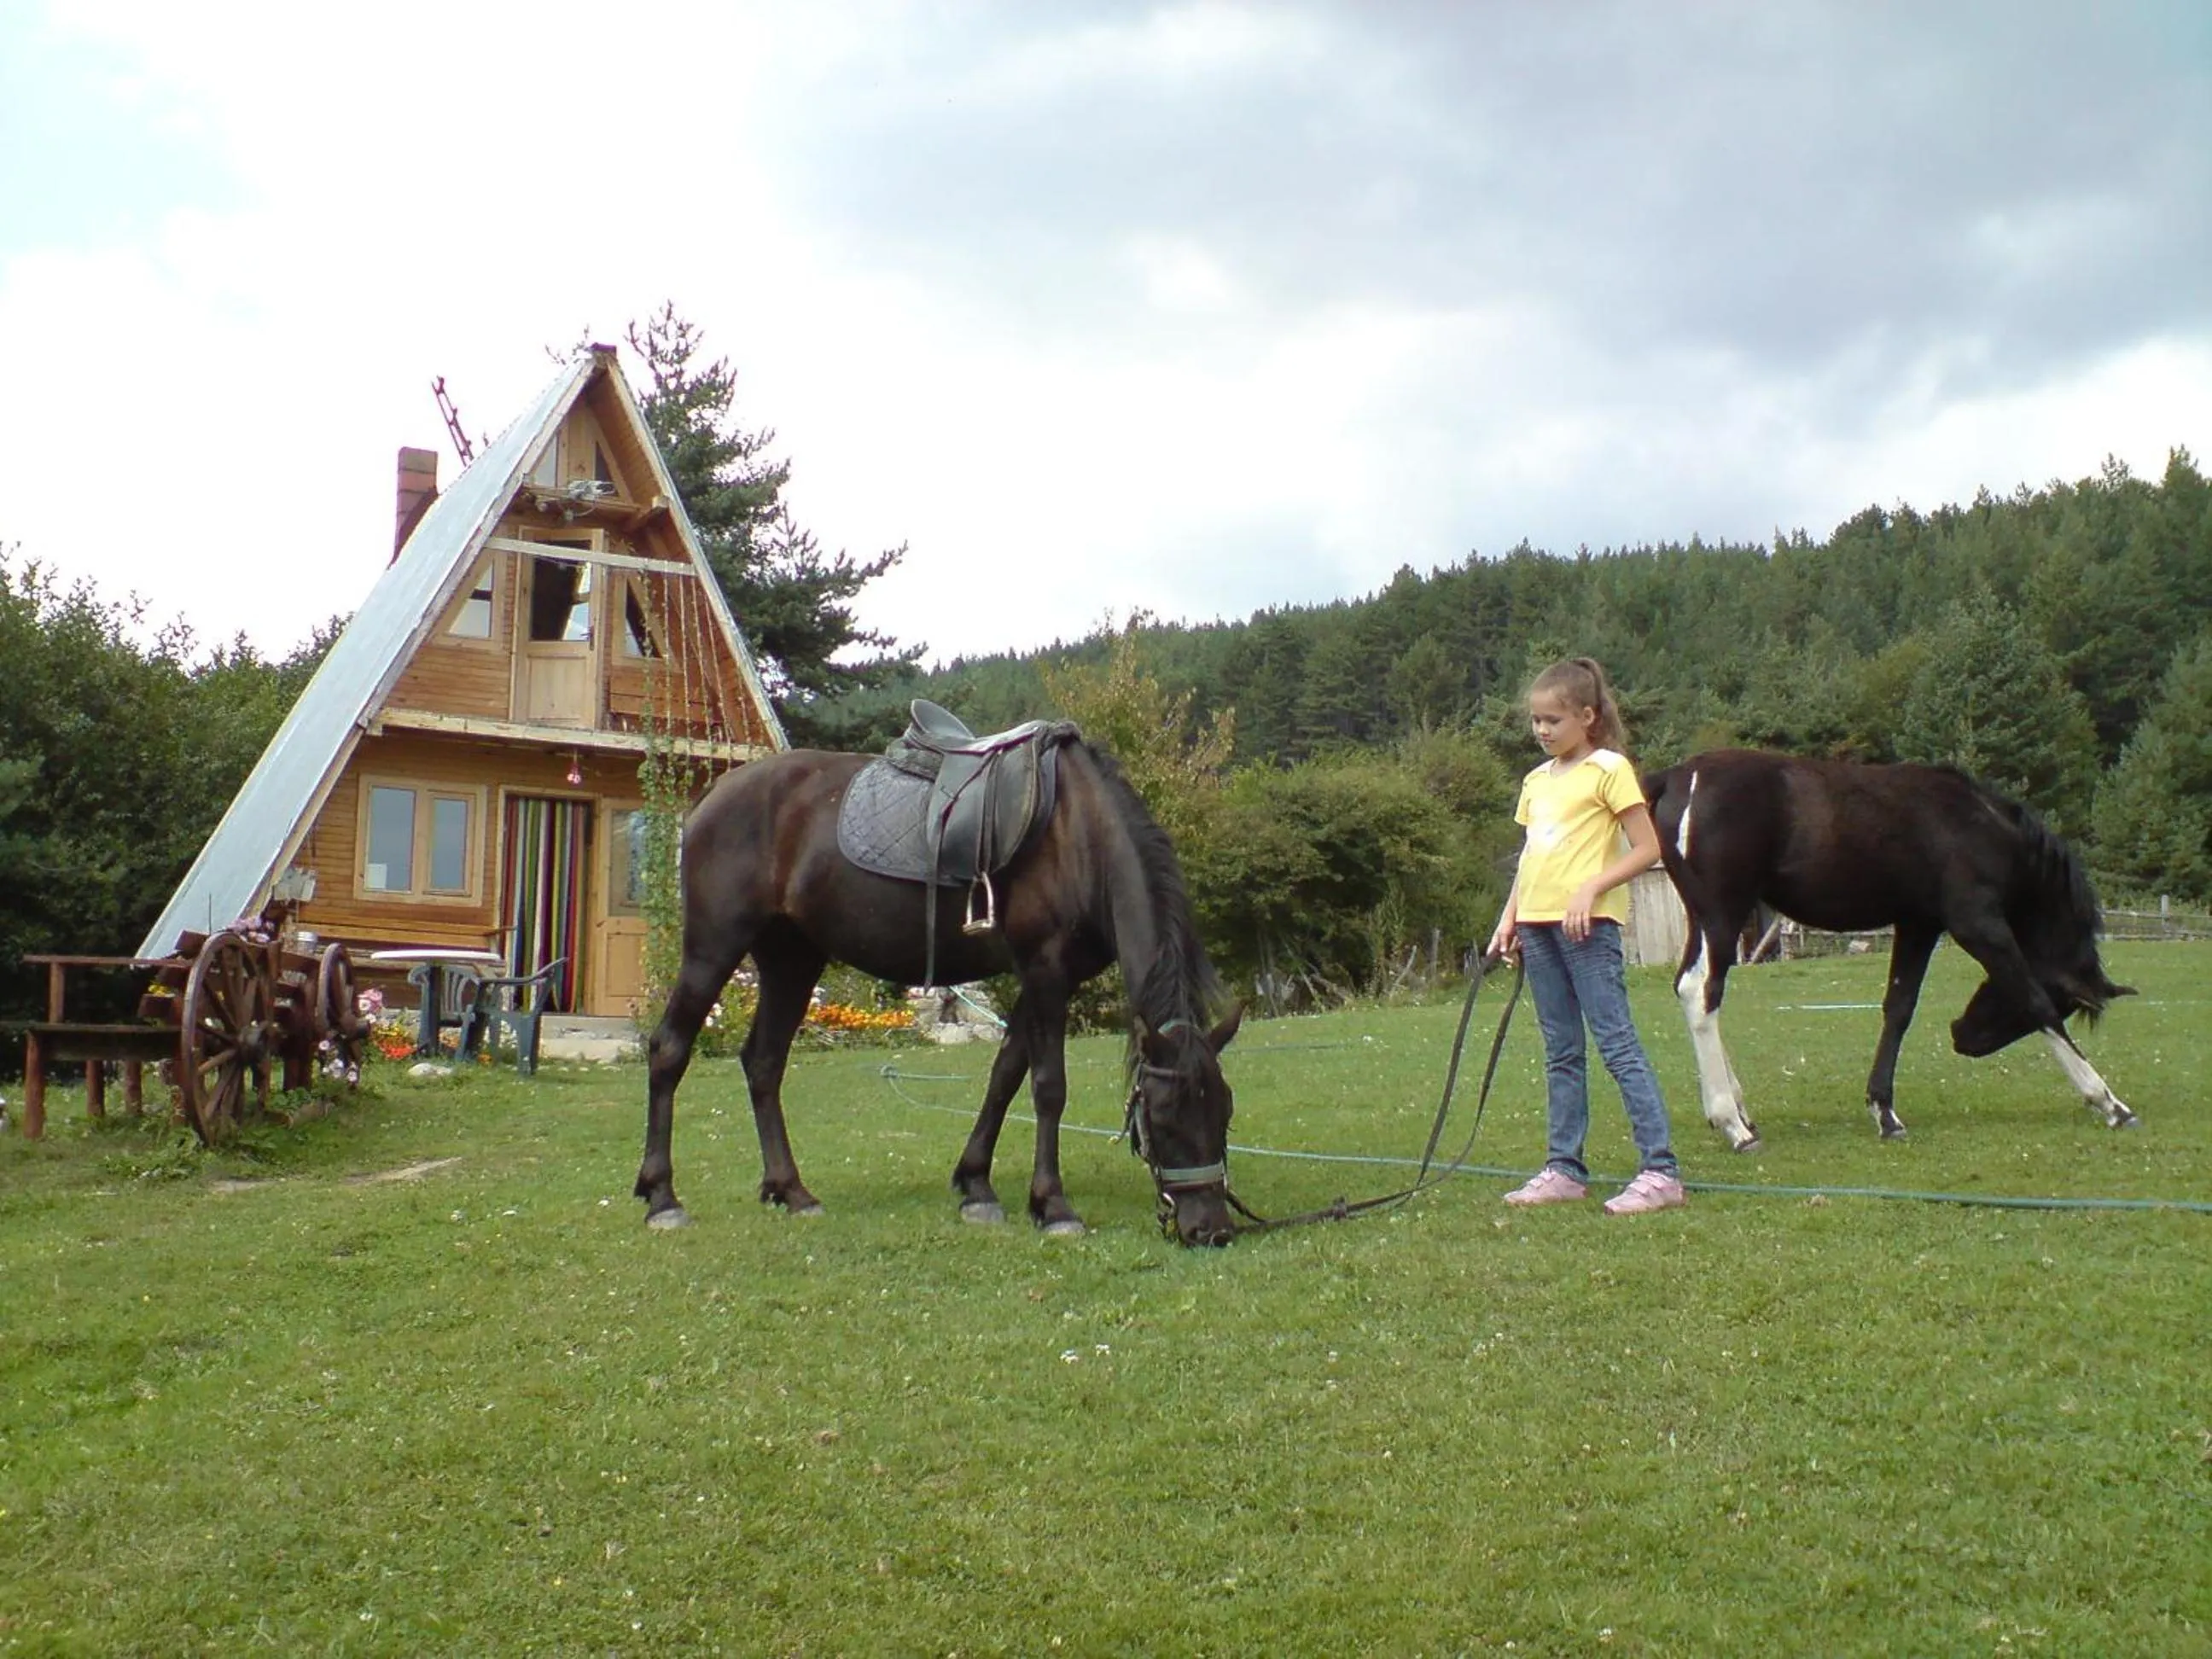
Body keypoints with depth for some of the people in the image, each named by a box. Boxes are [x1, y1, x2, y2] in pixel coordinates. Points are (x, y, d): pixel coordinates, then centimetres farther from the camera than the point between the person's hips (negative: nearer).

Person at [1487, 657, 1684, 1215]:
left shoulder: (1609, 769, -4)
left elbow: (1647, 849, -8)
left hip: (1587, 925, -7)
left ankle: (1661, 1172, -7)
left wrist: (1590, 889, -18)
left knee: (1618, 1045, -9)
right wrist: (1510, 917, 12)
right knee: (1561, 1053, 11)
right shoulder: (1537, 781, 17)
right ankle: (1563, 1170, 16)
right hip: (1537, 925, 7)